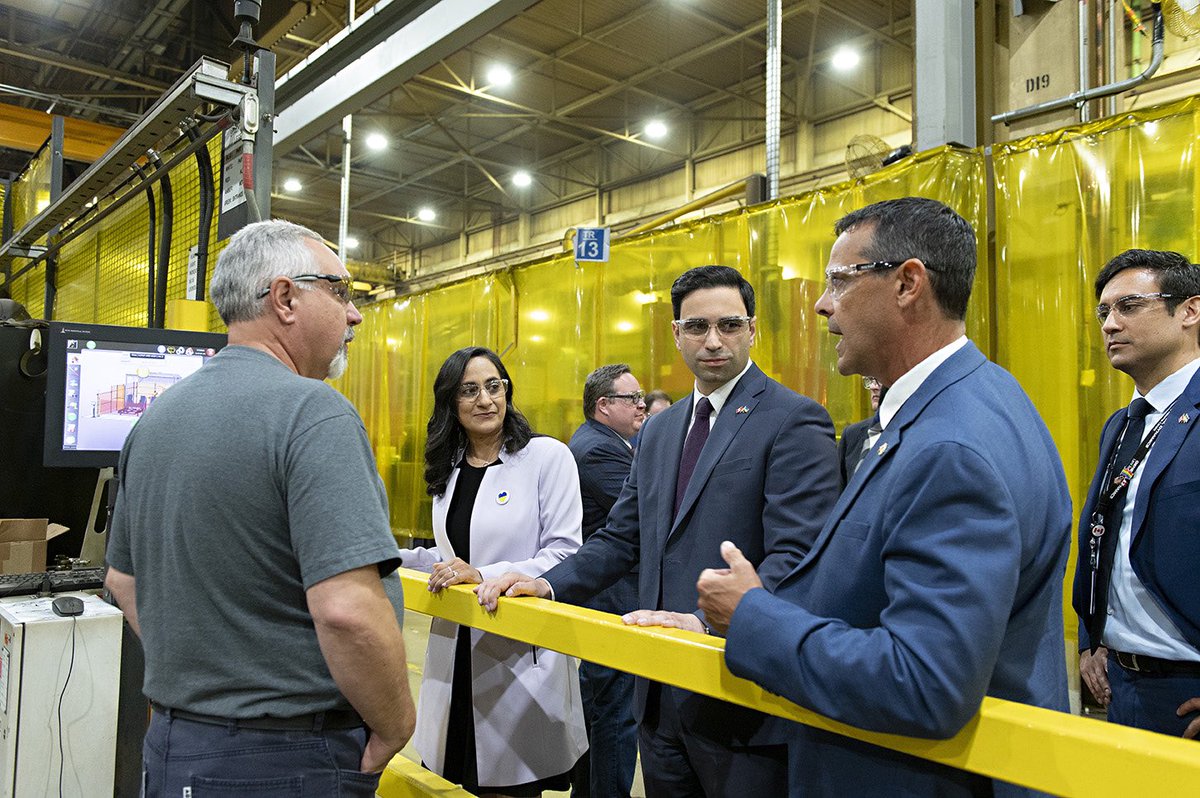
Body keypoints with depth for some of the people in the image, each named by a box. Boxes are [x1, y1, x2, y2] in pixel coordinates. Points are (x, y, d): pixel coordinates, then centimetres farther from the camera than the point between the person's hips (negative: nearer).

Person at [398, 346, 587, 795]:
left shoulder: (547, 456, -8)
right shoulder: (449, 469, 10)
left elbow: (563, 556, -13)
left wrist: (483, 575, -23)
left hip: (521, 653, -5)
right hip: (456, 652, 5)